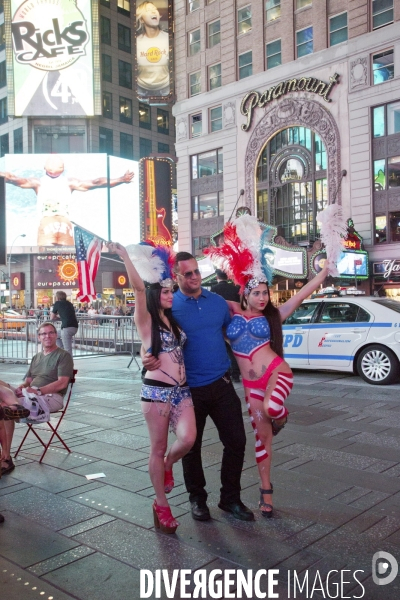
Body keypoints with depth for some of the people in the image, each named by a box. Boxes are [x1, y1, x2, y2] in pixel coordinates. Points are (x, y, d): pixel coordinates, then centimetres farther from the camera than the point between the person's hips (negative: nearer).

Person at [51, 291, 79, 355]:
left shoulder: (57, 303, 7)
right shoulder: (69, 303, 23)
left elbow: (52, 318, 13)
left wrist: (57, 316, 33)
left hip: (67, 327, -8)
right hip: (75, 327, 8)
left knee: (68, 349, -1)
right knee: (56, 336, 27)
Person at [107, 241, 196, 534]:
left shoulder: (173, 320, 14)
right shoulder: (146, 321, -4)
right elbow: (139, 287, -19)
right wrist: (124, 255, -30)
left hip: (182, 389, 5)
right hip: (157, 390, -5)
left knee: (188, 439, -13)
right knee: (158, 448, 4)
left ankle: (167, 467, 21)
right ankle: (161, 506, 20)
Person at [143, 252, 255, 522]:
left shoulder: (218, 301, 5)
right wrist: (148, 358, -23)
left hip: (221, 384, 3)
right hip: (188, 388, -3)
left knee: (236, 441, 6)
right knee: (191, 446, 11)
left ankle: (230, 497, 25)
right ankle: (197, 498, 33)